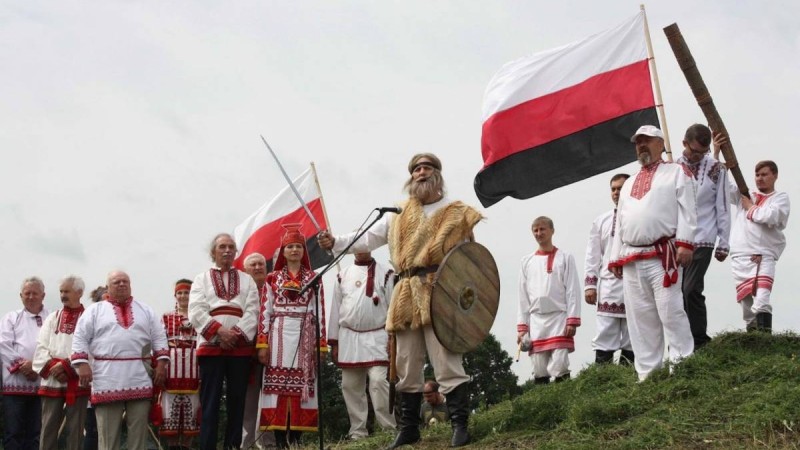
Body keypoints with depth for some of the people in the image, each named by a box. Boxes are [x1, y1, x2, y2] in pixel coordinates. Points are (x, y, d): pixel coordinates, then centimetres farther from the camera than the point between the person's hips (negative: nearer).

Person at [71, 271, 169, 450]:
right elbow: (80, 338, 4)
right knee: (108, 431, -1)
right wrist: (82, 364, -8)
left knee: (139, 428, 3)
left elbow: (159, 338, 14)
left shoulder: (145, 310, 17)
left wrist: (161, 363, 2)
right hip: (107, 379, -2)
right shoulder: (95, 310, 10)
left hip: (139, 379, 2)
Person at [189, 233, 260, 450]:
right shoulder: (201, 279, 12)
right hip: (210, 345, -1)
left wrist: (237, 334, -13)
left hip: (240, 347, 1)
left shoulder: (247, 280, 15)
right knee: (210, 402, -3)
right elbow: (196, 312, -2)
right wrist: (219, 331, -14)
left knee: (237, 400, 3)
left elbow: (252, 311, 2)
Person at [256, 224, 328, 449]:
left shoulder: (313, 278, 11)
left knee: (301, 386, -2)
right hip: (279, 336, -1)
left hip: (304, 338, 1)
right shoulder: (272, 278, 10)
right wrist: (262, 343, -4)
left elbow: (320, 313, 7)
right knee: (278, 384, -6)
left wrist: (321, 344, 0)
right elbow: (265, 311, 4)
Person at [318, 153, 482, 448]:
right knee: (407, 367, 8)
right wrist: (336, 242, 0)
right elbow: (368, 239, 16)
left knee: (446, 363, -11)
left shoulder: (456, 213, 8)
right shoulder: (398, 214, 19)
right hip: (406, 296, 4)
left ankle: (460, 426, -7)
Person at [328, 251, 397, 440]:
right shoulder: (342, 276, 13)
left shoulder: (385, 274, 3)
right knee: (351, 386, 4)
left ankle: (389, 430, -11)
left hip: (377, 337, -4)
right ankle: (358, 432, 12)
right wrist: (334, 342, 8)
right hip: (348, 338, 4)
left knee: (378, 381, -17)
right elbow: (336, 309, 12)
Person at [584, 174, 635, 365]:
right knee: (605, 335, -3)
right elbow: (593, 255, 14)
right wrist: (590, 284, 5)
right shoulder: (601, 221, 15)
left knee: (632, 338, 3)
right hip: (609, 284, 2)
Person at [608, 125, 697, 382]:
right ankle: (647, 374, 5)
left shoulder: (676, 172, 10)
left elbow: (686, 211, -2)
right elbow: (620, 223, 24)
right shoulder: (629, 184, 27)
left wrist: (685, 243, -14)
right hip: (631, 260, 6)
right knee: (639, 319, 2)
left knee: (671, 312, -11)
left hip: (662, 256, -6)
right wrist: (615, 258, 15)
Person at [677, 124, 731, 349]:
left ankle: (700, 341, -3)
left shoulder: (716, 169, 2)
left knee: (691, 289, -14)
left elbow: (722, 209, 3)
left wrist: (723, 244, 2)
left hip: (701, 240, -3)